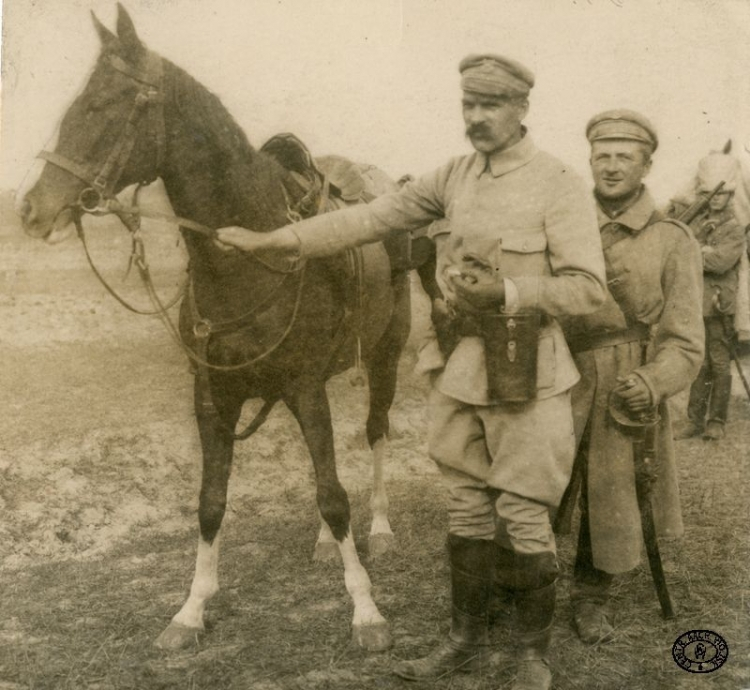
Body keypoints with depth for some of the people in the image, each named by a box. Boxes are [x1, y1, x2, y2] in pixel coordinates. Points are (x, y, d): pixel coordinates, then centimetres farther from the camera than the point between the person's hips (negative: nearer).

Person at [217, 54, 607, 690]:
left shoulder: (559, 185, -9)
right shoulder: (454, 177, 6)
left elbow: (588, 287, -11)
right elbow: (369, 219, 4)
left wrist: (508, 292, -24)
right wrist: (271, 241, -1)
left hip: (527, 379, -5)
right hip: (459, 371, 5)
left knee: (522, 519, 3)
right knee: (466, 514, 15)